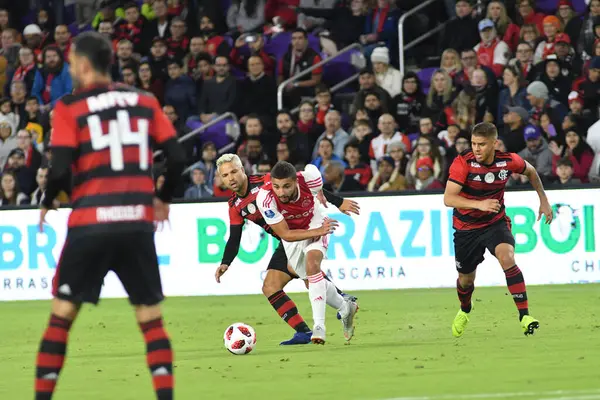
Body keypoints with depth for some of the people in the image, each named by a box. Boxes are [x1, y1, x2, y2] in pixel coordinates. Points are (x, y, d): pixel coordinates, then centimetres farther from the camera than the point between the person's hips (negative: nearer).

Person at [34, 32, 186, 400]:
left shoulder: (70, 107, 0)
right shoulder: (146, 102, 10)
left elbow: (61, 169, -8)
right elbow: (177, 158, 5)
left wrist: (47, 204, 11)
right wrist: (164, 198, 22)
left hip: (91, 222, -2)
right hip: (138, 222, 2)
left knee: (62, 314, 7)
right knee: (152, 318, 7)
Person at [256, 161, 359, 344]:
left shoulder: (308, 178, -34)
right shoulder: (264, 198, -37)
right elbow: (285, 234, -27)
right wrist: (318, 232, -36)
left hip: (315, 223, -2)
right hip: (291, 233, 2)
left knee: (312, 264, -28)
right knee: (312, 281, 12)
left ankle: (319, 326, -29)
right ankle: (345, 308, 40)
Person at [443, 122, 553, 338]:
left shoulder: (508, 161, -14)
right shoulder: (463, 163, -23)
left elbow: (530, 171, 10)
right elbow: (448, 198, -31)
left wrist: (544, 200, 13)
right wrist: (479, 204, -44)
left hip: (496, 223, 0)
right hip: (466, 228, 0)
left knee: (507, 257, -29)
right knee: (466, 279, 13)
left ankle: (524, 315, -28)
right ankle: (464, 311, 48)